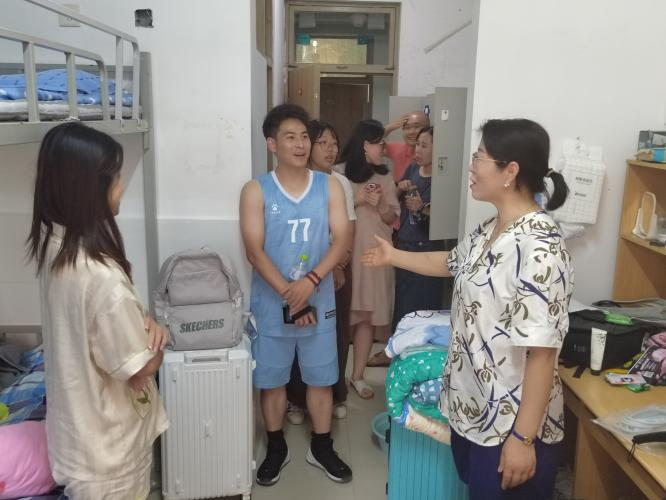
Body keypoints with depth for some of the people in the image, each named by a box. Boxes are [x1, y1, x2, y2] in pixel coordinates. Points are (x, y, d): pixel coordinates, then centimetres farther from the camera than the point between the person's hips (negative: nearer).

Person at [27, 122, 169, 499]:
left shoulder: (53, 242, -8)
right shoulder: (102, 278, -36)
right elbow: (142, 368, -25)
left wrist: (140, 318, -11)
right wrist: (156, 337, -6)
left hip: (74, 416, 8)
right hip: (107, 436, -8)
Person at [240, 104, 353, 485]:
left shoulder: (330, 186, -1)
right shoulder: (256, 191, -7)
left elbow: (342, 241, -8)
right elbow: (255, 251, -12)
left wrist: (312, 280, -22)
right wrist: (290, 295, -19)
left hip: (320, 302, 1)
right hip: (272, 304, -1)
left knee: (321, 378, 13)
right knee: (272, 379, 12)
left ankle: (322, 448, 33)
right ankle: (277, 448, 33)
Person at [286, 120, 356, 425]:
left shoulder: (342, 183, 6)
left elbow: (349, 231, 5)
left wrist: (340, 267, -8)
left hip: (340, 268, 4)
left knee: (338, 332, 8)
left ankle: (335, 395, 25)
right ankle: (297, 399, 18)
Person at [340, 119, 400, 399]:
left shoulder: (384, 177, 8)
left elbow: (392, 218, 8)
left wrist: (380, 205, -11)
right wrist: (355, 200, -15)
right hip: (346, 253, -3)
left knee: (369, 314, 6)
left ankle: (358, 375, 18)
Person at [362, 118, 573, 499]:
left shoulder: (539, 247, -26)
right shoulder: (490, 230, 3)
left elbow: (542, 351, -27)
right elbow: (452, 262, 24)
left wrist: (523, 437, -24)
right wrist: (394, 257, 32)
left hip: (511, 424, -9)